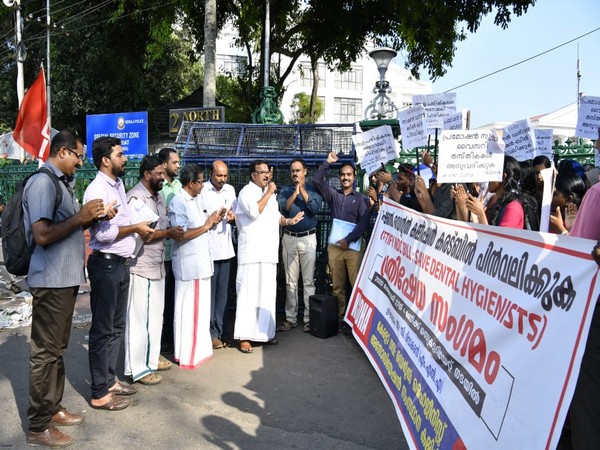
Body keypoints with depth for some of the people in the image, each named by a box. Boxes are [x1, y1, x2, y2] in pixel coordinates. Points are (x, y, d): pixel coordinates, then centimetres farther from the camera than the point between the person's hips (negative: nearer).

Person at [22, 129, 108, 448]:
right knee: (45, 352, -1)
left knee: (57, 349, 17)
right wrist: (80, 217, -19)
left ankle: (52, 409, 30)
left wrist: (89, 218, 6)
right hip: (51, 281, -10)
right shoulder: (42, 183, -16)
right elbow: (42, 235, -24)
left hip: (66, 278, 10)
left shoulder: (62, 183, 13)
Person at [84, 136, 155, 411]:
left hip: (121, 263, 9)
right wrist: (135, 228, -12)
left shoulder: (118, 185, 12)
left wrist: (140, 230, 5)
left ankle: (109, 379, 31)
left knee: (117, 326, 18)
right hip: (105, 264, -9)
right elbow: (103, 234, -23)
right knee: (103, 330, 0)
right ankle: (100, 394, 10)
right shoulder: (97, 190, -17)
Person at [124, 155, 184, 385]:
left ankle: (152, 358, 30)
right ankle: (137, 369, 7)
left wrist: (173, 232, -1)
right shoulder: (136, 197, -15)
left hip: (157, 265, 9)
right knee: (139, 319, -2)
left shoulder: (158, 196, 15)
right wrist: (168, 233, -15)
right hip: (140, 266, -9)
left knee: (155, 315, 17)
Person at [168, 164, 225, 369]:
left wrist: (214, 219, 1)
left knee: (201, 307, 16)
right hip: (188, 264, -9)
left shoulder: (197, 199, 12)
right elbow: (181, 234, -22)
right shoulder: (178, 202, -15)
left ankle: (199, 348, 27)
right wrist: (207, 225, -15)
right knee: (188, 310, 0)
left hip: (202, 261, 9)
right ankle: (187, 355, 10)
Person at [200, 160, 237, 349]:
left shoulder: (230, 190, 13)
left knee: (222, 292, 10)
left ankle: (220, 331, 19)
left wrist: (232, 217, -4)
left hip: (226, 248, 5)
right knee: (210, 292, -3)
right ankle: (212, 333, 6)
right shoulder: (202, 190, -5)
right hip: (208, 248, -5)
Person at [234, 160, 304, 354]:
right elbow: (254, 211, -21)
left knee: (267, 292, 9)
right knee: (248, 292, -7)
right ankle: (244, 336, -5)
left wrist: (289, 221, 6)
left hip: (269, 251, 7)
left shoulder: (269, 193, 19)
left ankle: (265, 332, 18)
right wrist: (269, 193, -13)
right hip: (251, 251, -7)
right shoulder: (247, 192, -5)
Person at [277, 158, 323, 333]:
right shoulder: (285, 190, 10)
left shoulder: (313, 189, 4)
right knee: (290, 281, 6)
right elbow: (283, 208, -6)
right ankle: (290, 318, 11)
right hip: (289, 238, 2)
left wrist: (302, 189, -7)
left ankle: (309, 318, 3)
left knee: (308, 281, -2)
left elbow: (315, 208, -12)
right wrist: (295, 191, -11)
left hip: (308, 238, -2)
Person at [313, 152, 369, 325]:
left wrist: (348, 239, -12)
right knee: (337, 286, 4)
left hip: (354, 246, -3)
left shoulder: (361, 199, 6)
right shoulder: (333, 195, 15)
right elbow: (317, 180, 7)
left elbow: (363, 222, -4)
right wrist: (328, 162, 3)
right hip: (334, 245, 3)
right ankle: (339, 317, 9)